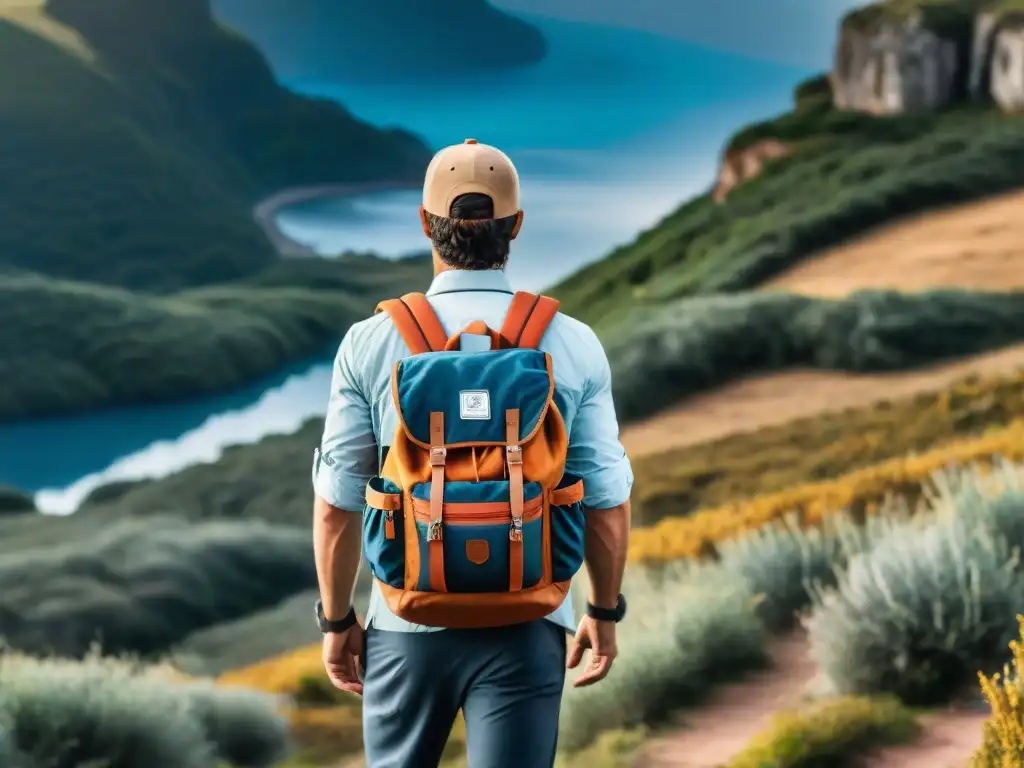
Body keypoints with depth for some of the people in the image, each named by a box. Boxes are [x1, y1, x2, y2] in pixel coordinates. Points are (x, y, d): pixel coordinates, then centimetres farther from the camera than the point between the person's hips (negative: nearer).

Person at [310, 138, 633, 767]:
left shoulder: (371, 344, -7)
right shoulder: (573, 345, -6)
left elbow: (337, 504, -4)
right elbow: (606, 502, -2)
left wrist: (337, 620, 9)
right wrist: (605, 612, 12)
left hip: (409, 623, 1)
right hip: (525, 628, -1)